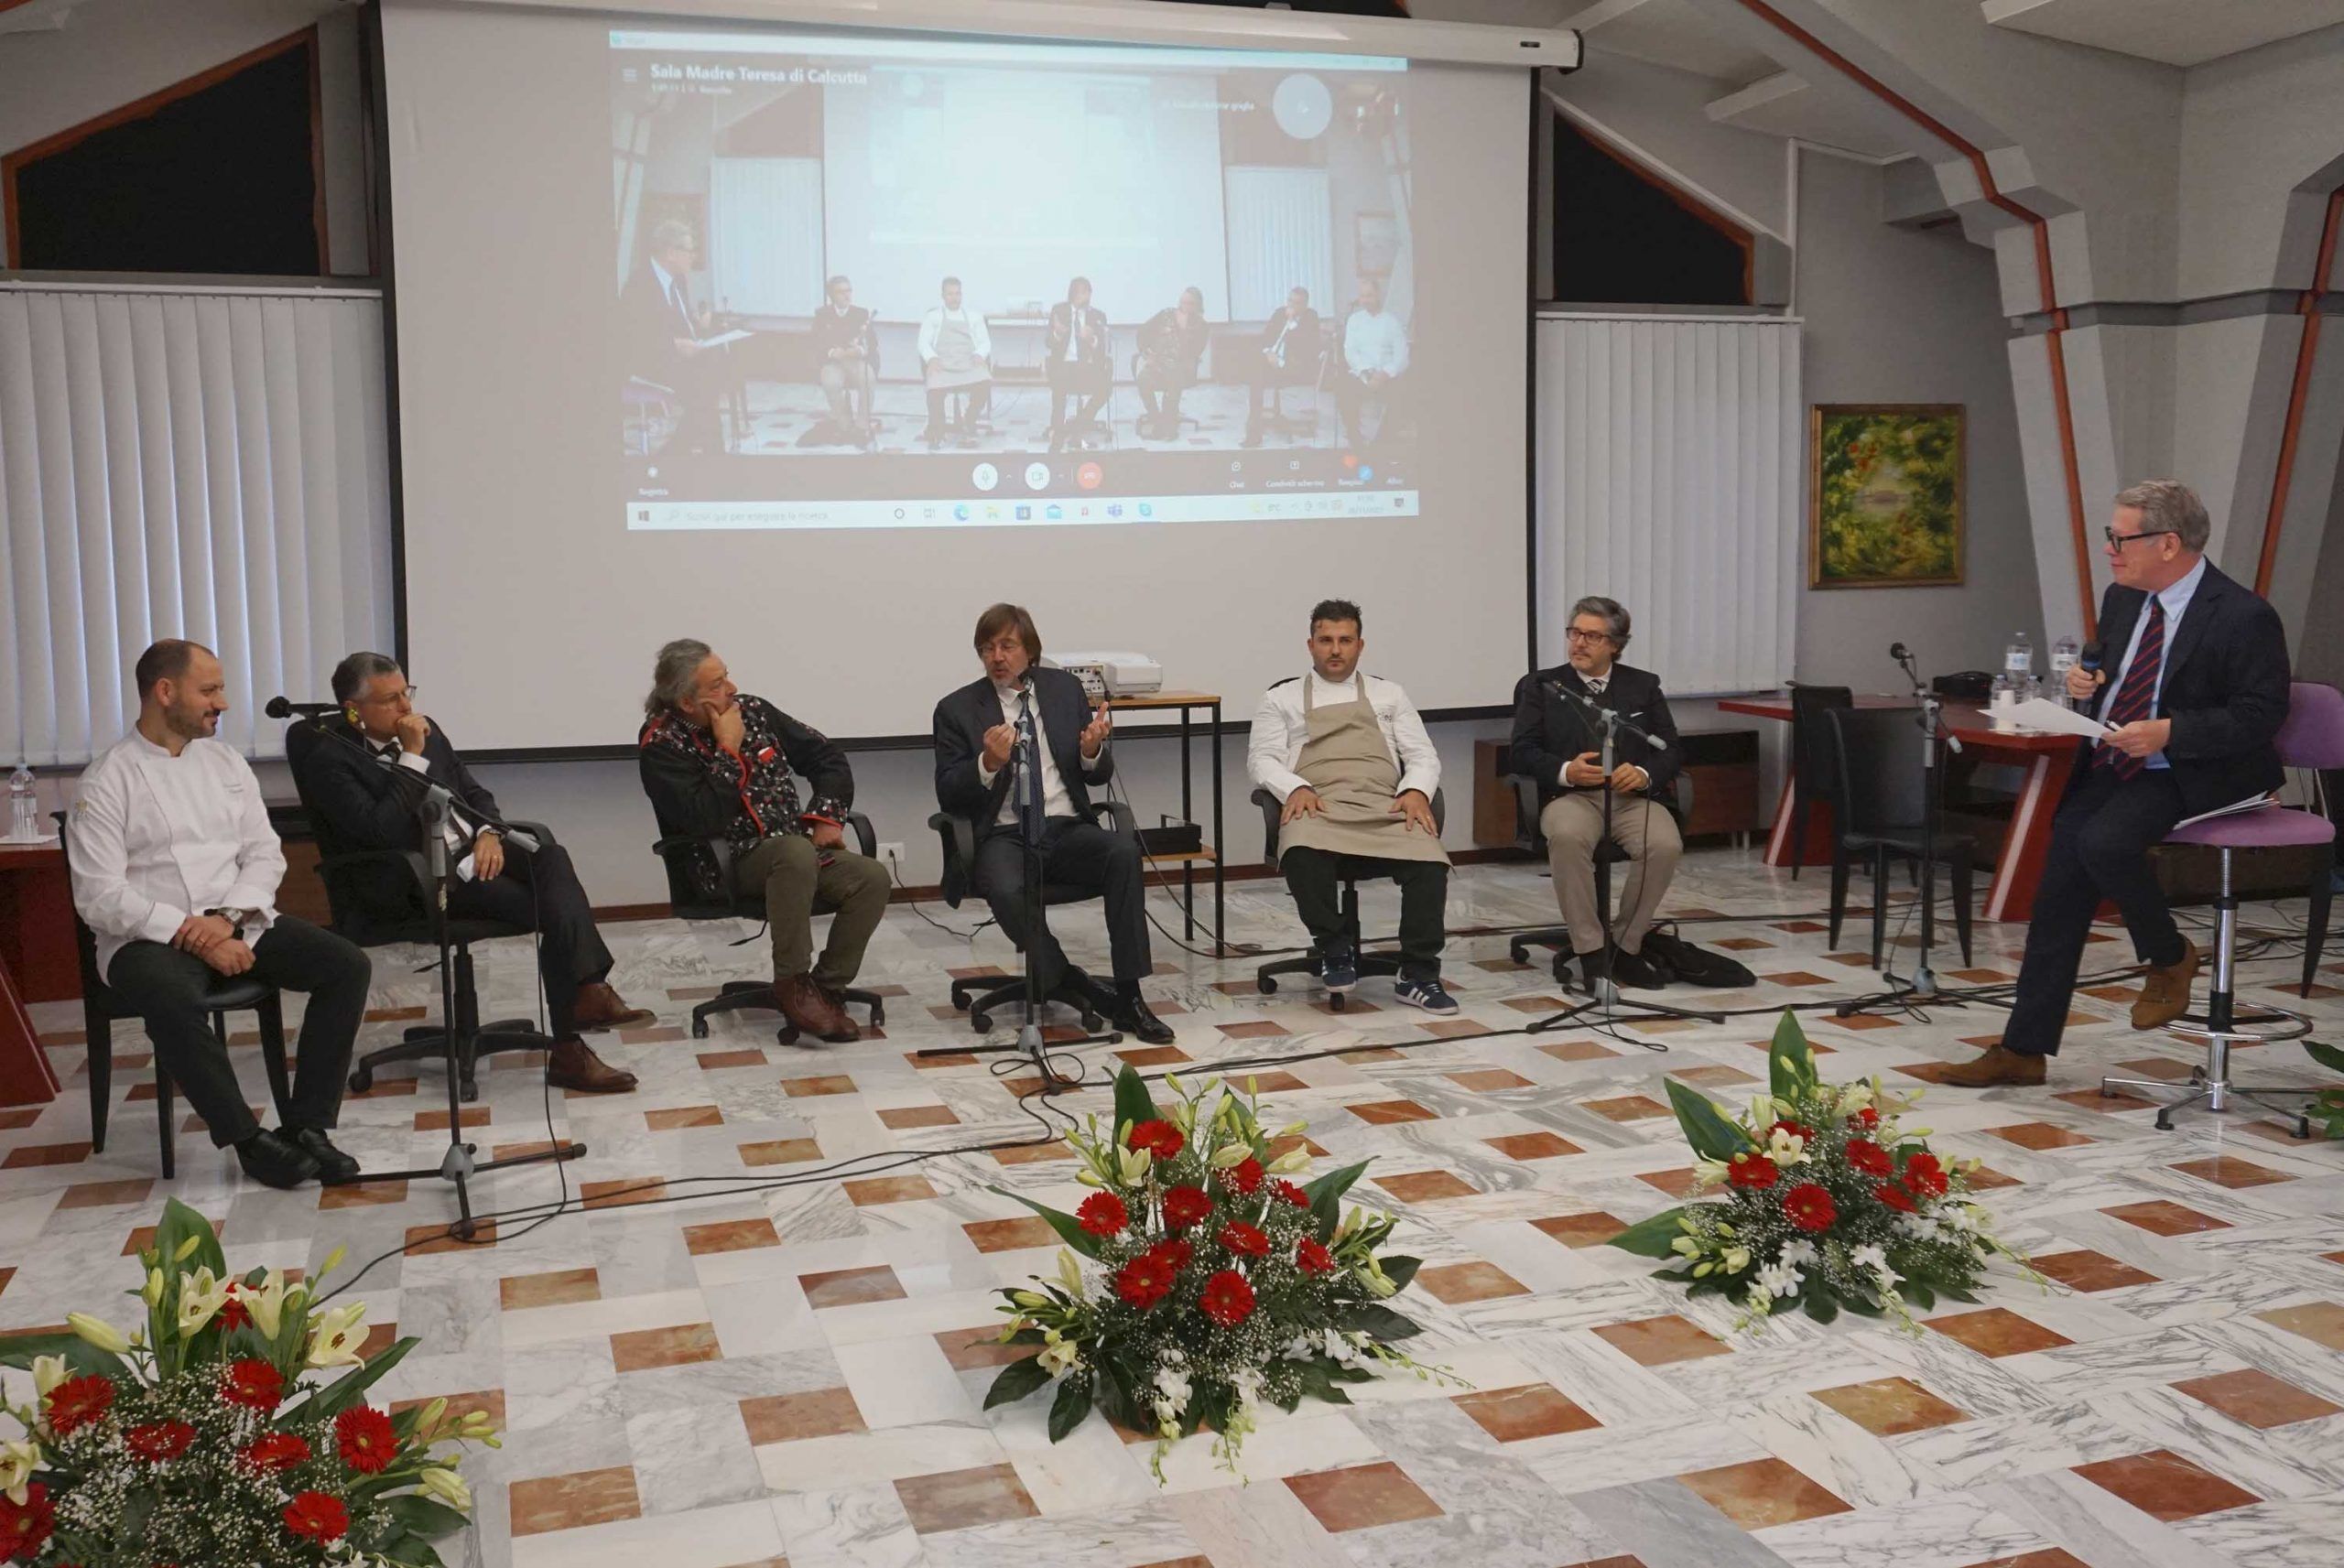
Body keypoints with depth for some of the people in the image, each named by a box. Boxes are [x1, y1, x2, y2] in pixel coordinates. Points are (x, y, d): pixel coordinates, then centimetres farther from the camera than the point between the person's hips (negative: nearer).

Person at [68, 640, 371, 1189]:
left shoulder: (226, 763, 12)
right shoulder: (105, 783, -5)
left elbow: (266, 854, 9)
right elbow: (100, 897, -11)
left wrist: (227, 918, -10)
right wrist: (191, 935, -20)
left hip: (238, 925, 5)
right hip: (150, 937, -5)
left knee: (348, 966, -17)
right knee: (174, 1000, -39)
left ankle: (305, 1126, -15)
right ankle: (248, 1140, -22)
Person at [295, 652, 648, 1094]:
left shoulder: (424, 730, 14)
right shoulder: (328, 760, -8)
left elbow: (475, 792, 21)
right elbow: (380, 832, -21)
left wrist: (489, 833, -1)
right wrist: (413, 758, -17)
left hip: (470, 851, 7)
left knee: (550, 856, -25)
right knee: (551, 910, -25)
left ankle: (587, 991, -32)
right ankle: (568, 1049, -20)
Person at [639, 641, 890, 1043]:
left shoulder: (752, 710, 8)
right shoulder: (661, 745, -8)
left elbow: (827, 756, 17)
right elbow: (704, 820, -22)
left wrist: (828, 815, 3)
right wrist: (728, 750, -16)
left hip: (798, 851, 6)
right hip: (728, 867, -5)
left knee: (872, 877, -21)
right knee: (796, 851, -37)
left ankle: (826, 990, -12)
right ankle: (792, 983, -24)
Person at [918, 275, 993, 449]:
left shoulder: (974, 316, 23)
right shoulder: (932, 317, 18)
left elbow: (985, 341, 14)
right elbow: (924, 342, 8)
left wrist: (979, 355, -10)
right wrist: (932, 358, -15)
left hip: (969, 362, 2)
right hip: (942, 363, -2)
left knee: (984, 383, -34)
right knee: (935, 389, -37)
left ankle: (967, 429, -17)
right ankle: (936, 432, -12)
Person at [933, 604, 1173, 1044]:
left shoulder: (1064, 689, 12)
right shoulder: (957, 709, 5)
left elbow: (1100, 776, 13)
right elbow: (947, 795, 0)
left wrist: (1092, 751, -11)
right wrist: (988, 764, -18)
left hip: (1067, 831, 2)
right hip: (1003, 837, -2)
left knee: (1124, 850, -29)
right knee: (1005, 890, -35)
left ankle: (1128, 997, -25)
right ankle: (1079, 989, -15)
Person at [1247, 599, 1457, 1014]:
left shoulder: (1388, 695, 24)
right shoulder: (1282, 699, 20)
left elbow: (1423, 755, 17)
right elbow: (1261, 758, 8)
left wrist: (1417, 790, -7)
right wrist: (1295, 788, -13)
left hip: (1384, 808, 2)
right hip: (1317, 809, -1)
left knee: (1430, 862, -31)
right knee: (1302, 854, -39)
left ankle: (1418, 976, -17)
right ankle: (1335, 951, -14)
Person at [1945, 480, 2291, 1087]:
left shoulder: (2245, 617, -13)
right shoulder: (2122, 599, 10)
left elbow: (2261, 715, -15)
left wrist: (2168, 732, -25)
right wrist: (2086, 680, 1)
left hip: (2190, 775, -7)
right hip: (2110, 765, 7)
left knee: (2105, 842, -32)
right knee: (2063, 865, -11)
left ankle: (2170, 957, 1)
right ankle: (2024, 1048, -7)